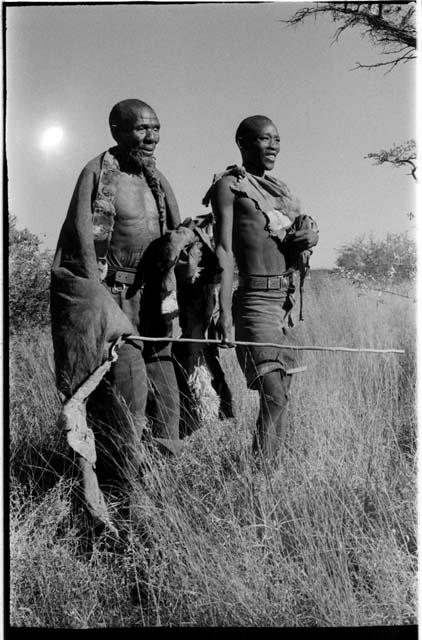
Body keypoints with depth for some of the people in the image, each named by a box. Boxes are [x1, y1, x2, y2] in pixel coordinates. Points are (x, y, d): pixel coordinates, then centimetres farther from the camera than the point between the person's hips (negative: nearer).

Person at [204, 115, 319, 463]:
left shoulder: (280, 188, 20)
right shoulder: (229, 185, -1)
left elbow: (307, 227, 25)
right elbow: (225, 250, -10)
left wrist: (312, 236, -1)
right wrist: (224, 311, -18)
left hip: (288, 301, 7)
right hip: (257, 300, -7)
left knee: (282, 396, 8)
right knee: (274, 397, -16)